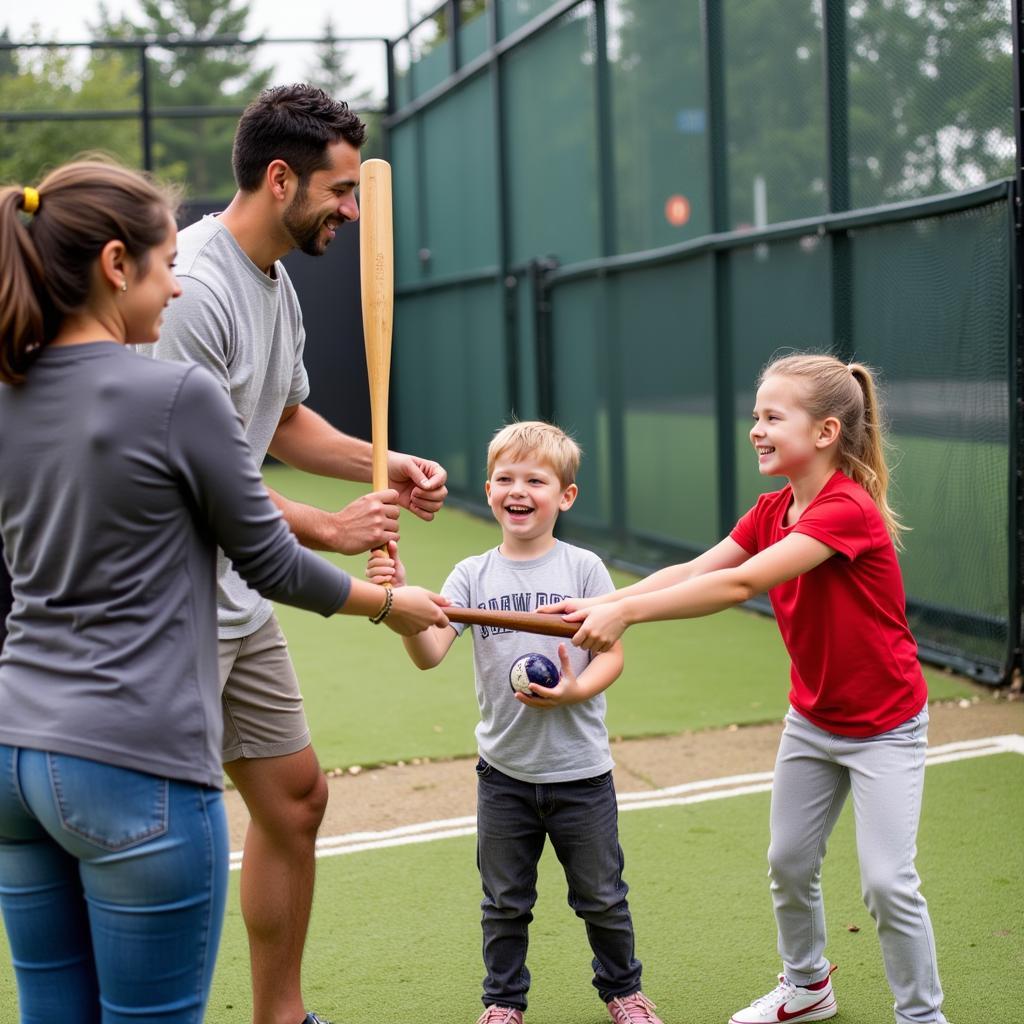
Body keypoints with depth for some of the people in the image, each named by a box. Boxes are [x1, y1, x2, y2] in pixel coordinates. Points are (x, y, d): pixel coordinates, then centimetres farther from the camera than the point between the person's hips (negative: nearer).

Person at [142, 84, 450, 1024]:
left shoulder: (278, 285, 12)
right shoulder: (195, 286, -21)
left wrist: (386, 466, 9)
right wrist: (329, 531, -16)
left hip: (239, 601, 10)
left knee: (295, 796, 17)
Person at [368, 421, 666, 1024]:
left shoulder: (583, 568, -6)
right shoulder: (473, 575, -2)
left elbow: (612, 653, -5)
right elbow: (429, 654, -13)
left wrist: (575, 690, -23)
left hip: (580, 770, -1)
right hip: (504, 771, 1)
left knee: (601, 895, 14)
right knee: (505, 902, 15)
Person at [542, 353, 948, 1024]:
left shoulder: (848, 510, -28)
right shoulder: (773, 512, -1)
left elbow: (740, 584, -37)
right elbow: (693, 572, -10)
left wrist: (626, 611, -40)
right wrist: (601, 604, -24)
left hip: (884, 725, -8)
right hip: (812, 718, 8)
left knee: (888, 880, -7)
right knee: (790, 862, 16)